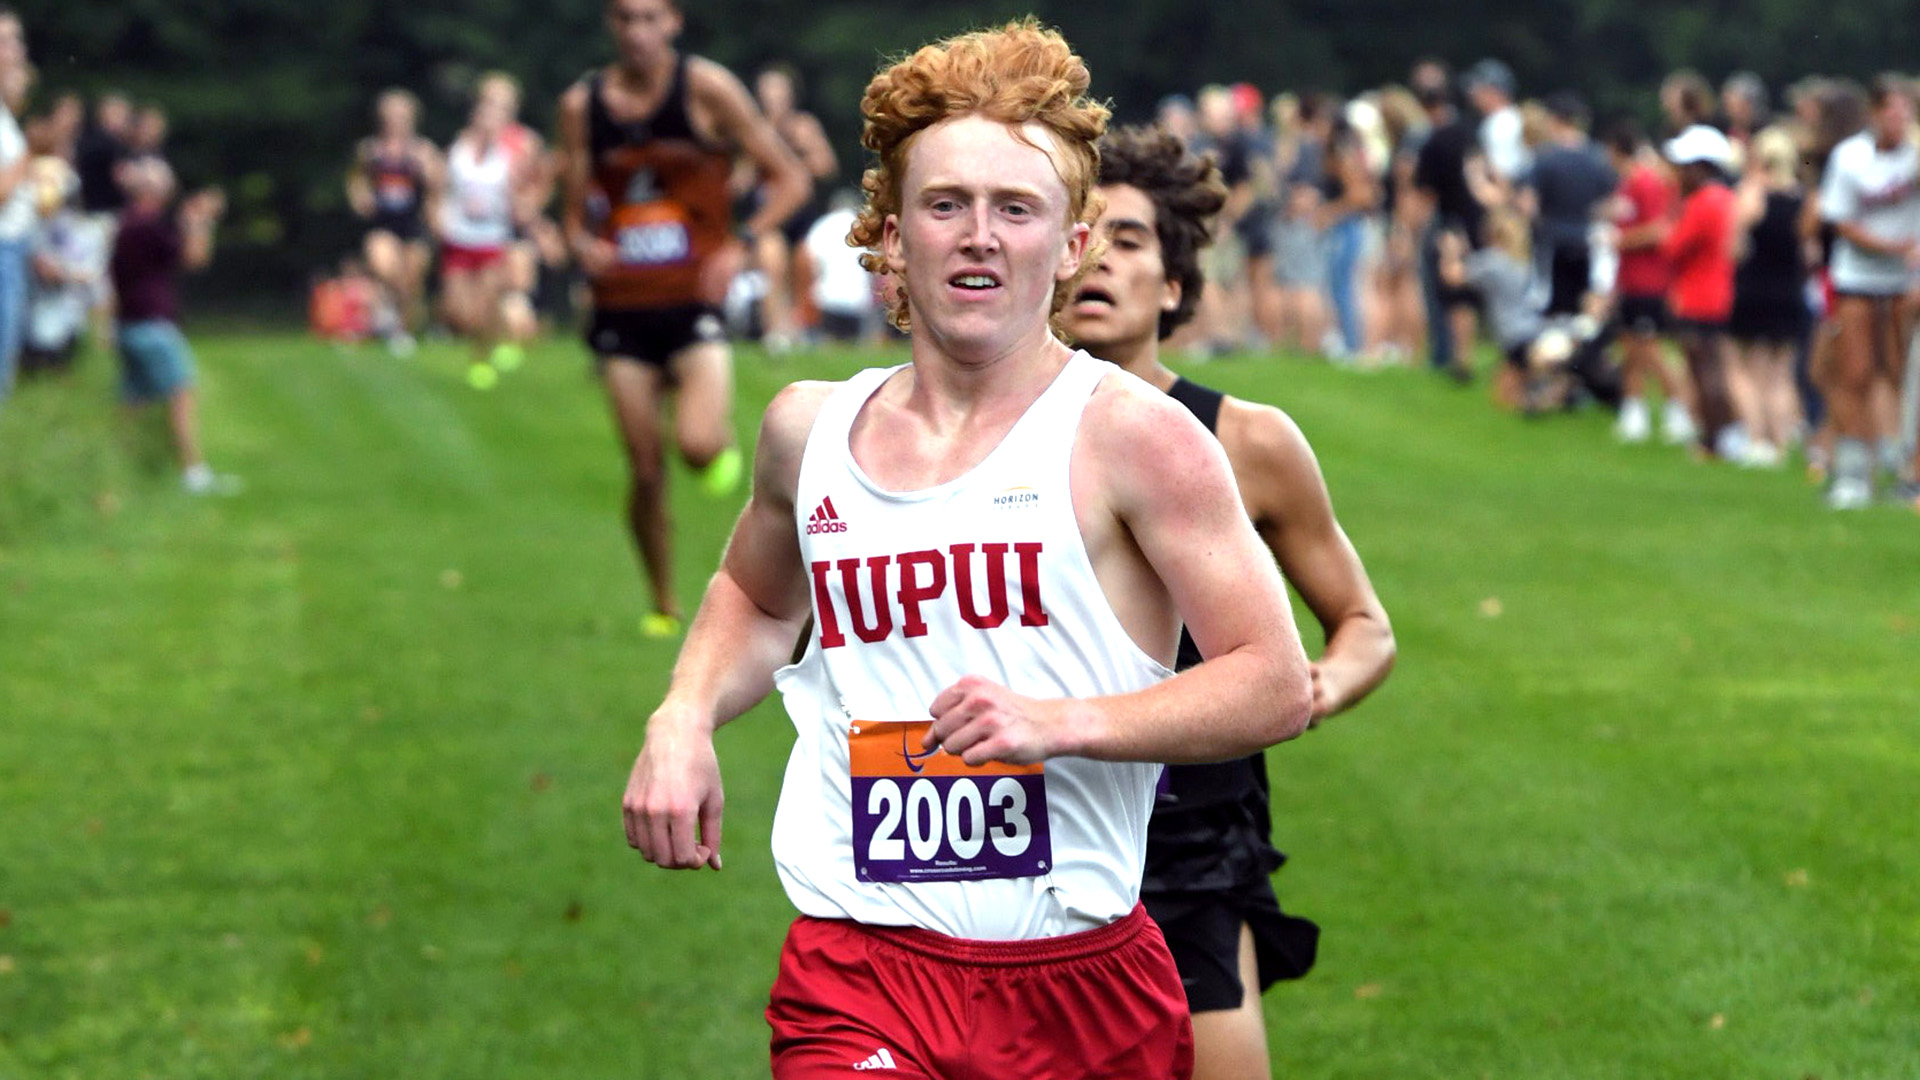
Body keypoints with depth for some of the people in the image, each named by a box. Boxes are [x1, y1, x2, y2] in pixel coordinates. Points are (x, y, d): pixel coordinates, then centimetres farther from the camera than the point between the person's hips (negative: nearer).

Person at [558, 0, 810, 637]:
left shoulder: (706, 88, -4)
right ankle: (664, 608, 18)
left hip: (693, 301, -3)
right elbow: (576, 213, 10)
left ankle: (723, 439, 14)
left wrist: (741, 246, -14)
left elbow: (790, 181, 0)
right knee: (645, 471, 1)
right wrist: (583, 245, -13)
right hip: (621, 309, 3)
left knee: (698, 446, -23)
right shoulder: (582, 105, 5)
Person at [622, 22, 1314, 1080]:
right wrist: (682, 721, 12)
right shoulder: (808, 428, 10)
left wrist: (1060, 722, -19)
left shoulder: (1131, 434, -4)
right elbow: (754, 597, 32)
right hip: (857, 965, 2)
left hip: (1084, 980, -1)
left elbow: (1278, 686, -7)